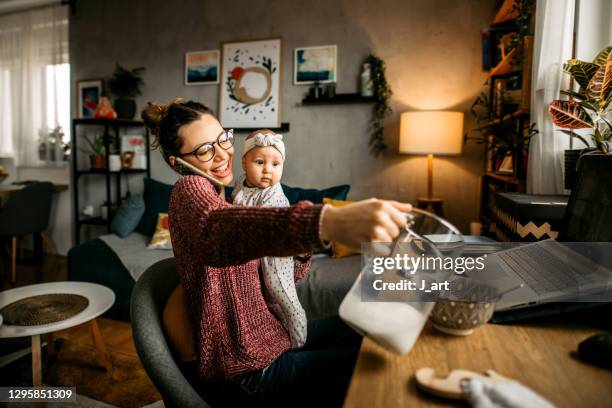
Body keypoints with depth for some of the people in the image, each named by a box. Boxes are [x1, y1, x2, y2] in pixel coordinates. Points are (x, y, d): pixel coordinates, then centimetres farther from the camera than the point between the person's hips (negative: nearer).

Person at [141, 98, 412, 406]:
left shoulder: (231, 198, 11)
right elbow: (218, 229, -44)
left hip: (267, 334, 9)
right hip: (245, 368, -9)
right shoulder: (189, 190, -16)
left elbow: (289, 274, 9)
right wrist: (327, 222, -60)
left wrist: (302, 250, -14)